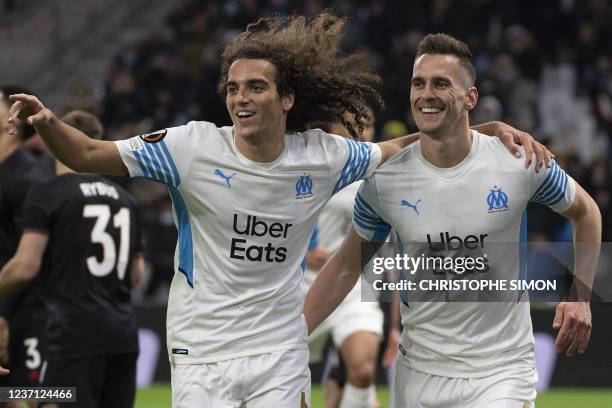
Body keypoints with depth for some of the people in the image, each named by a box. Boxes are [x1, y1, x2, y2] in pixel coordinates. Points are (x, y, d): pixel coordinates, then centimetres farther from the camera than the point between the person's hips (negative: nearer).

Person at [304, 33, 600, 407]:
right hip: (419, 373, 2)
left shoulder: (519, 164, -9)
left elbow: (585, 212, 10)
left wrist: (580, 297, 0)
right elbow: (347, 267, 7)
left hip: (501, 373, -2)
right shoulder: (384, 180, -5)